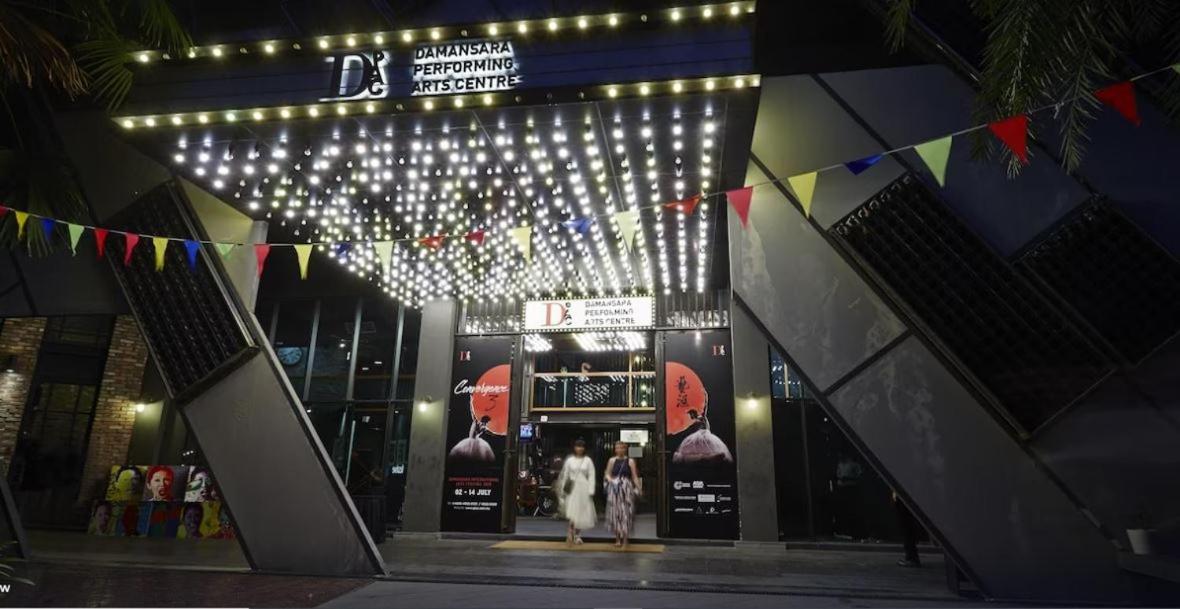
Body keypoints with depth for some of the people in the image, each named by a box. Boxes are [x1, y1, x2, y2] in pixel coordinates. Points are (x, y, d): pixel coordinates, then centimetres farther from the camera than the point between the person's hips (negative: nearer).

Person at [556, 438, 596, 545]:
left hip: (584, 488, 1)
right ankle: (571, 533, 2)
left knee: (581, 513, 6)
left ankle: (577, 535, 21)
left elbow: (591, 476, 1)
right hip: (572, 488, -1)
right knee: (573, 512, -14)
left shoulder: (588, 461, 3)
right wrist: (563, 490, 5)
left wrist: (591, 491, -6)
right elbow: (565, 475, 6)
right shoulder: (569, 460, 4)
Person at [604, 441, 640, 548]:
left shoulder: (630, 461, 2)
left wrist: (638, 488, -9)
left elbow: (635, 477, 1)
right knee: (615, 513, 4)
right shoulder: (612, 460, 6)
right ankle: (617, 539, 15)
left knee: (626, 513, -3)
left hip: (626, 489, -2)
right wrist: (610, 480, -15)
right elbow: (607, 474, 6)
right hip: (614, 489, 2)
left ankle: (625, 540, 6)